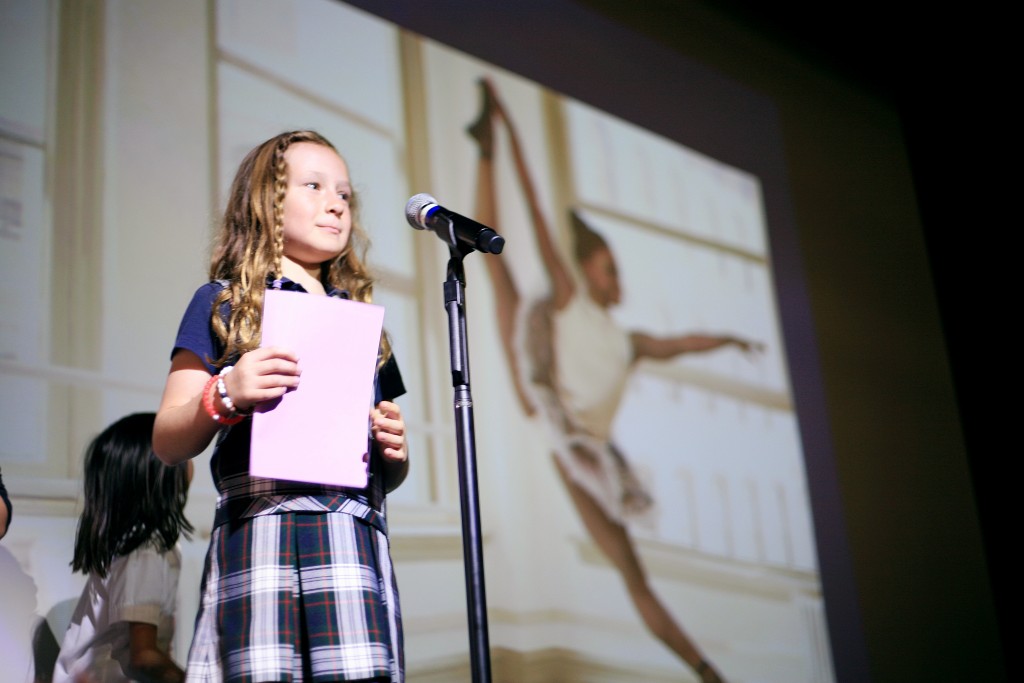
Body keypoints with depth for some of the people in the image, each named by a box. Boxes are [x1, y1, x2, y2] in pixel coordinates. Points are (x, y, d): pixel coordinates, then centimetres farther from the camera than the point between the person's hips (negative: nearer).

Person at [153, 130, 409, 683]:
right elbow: (167, 442, 3)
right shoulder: (223, 302, 11)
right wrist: (225, 395, -15)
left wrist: (395, 452, 3)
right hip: (261, 532, -3)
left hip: (357, 539, 4)